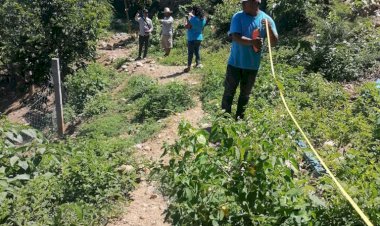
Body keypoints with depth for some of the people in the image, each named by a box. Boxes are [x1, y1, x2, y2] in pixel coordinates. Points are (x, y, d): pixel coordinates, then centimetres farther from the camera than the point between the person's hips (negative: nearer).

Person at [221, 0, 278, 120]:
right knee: (229, 91, 6)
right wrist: (252, 42, -37)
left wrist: (270, 28, -25)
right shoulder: (238, 17, -8)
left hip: (252, 65, 2)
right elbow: (235, 37, -19)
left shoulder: (266, 19, -4)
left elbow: (274, 42, -6)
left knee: (245, 94, 12)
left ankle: (239, 119, 26)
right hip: (235, 62, -1)